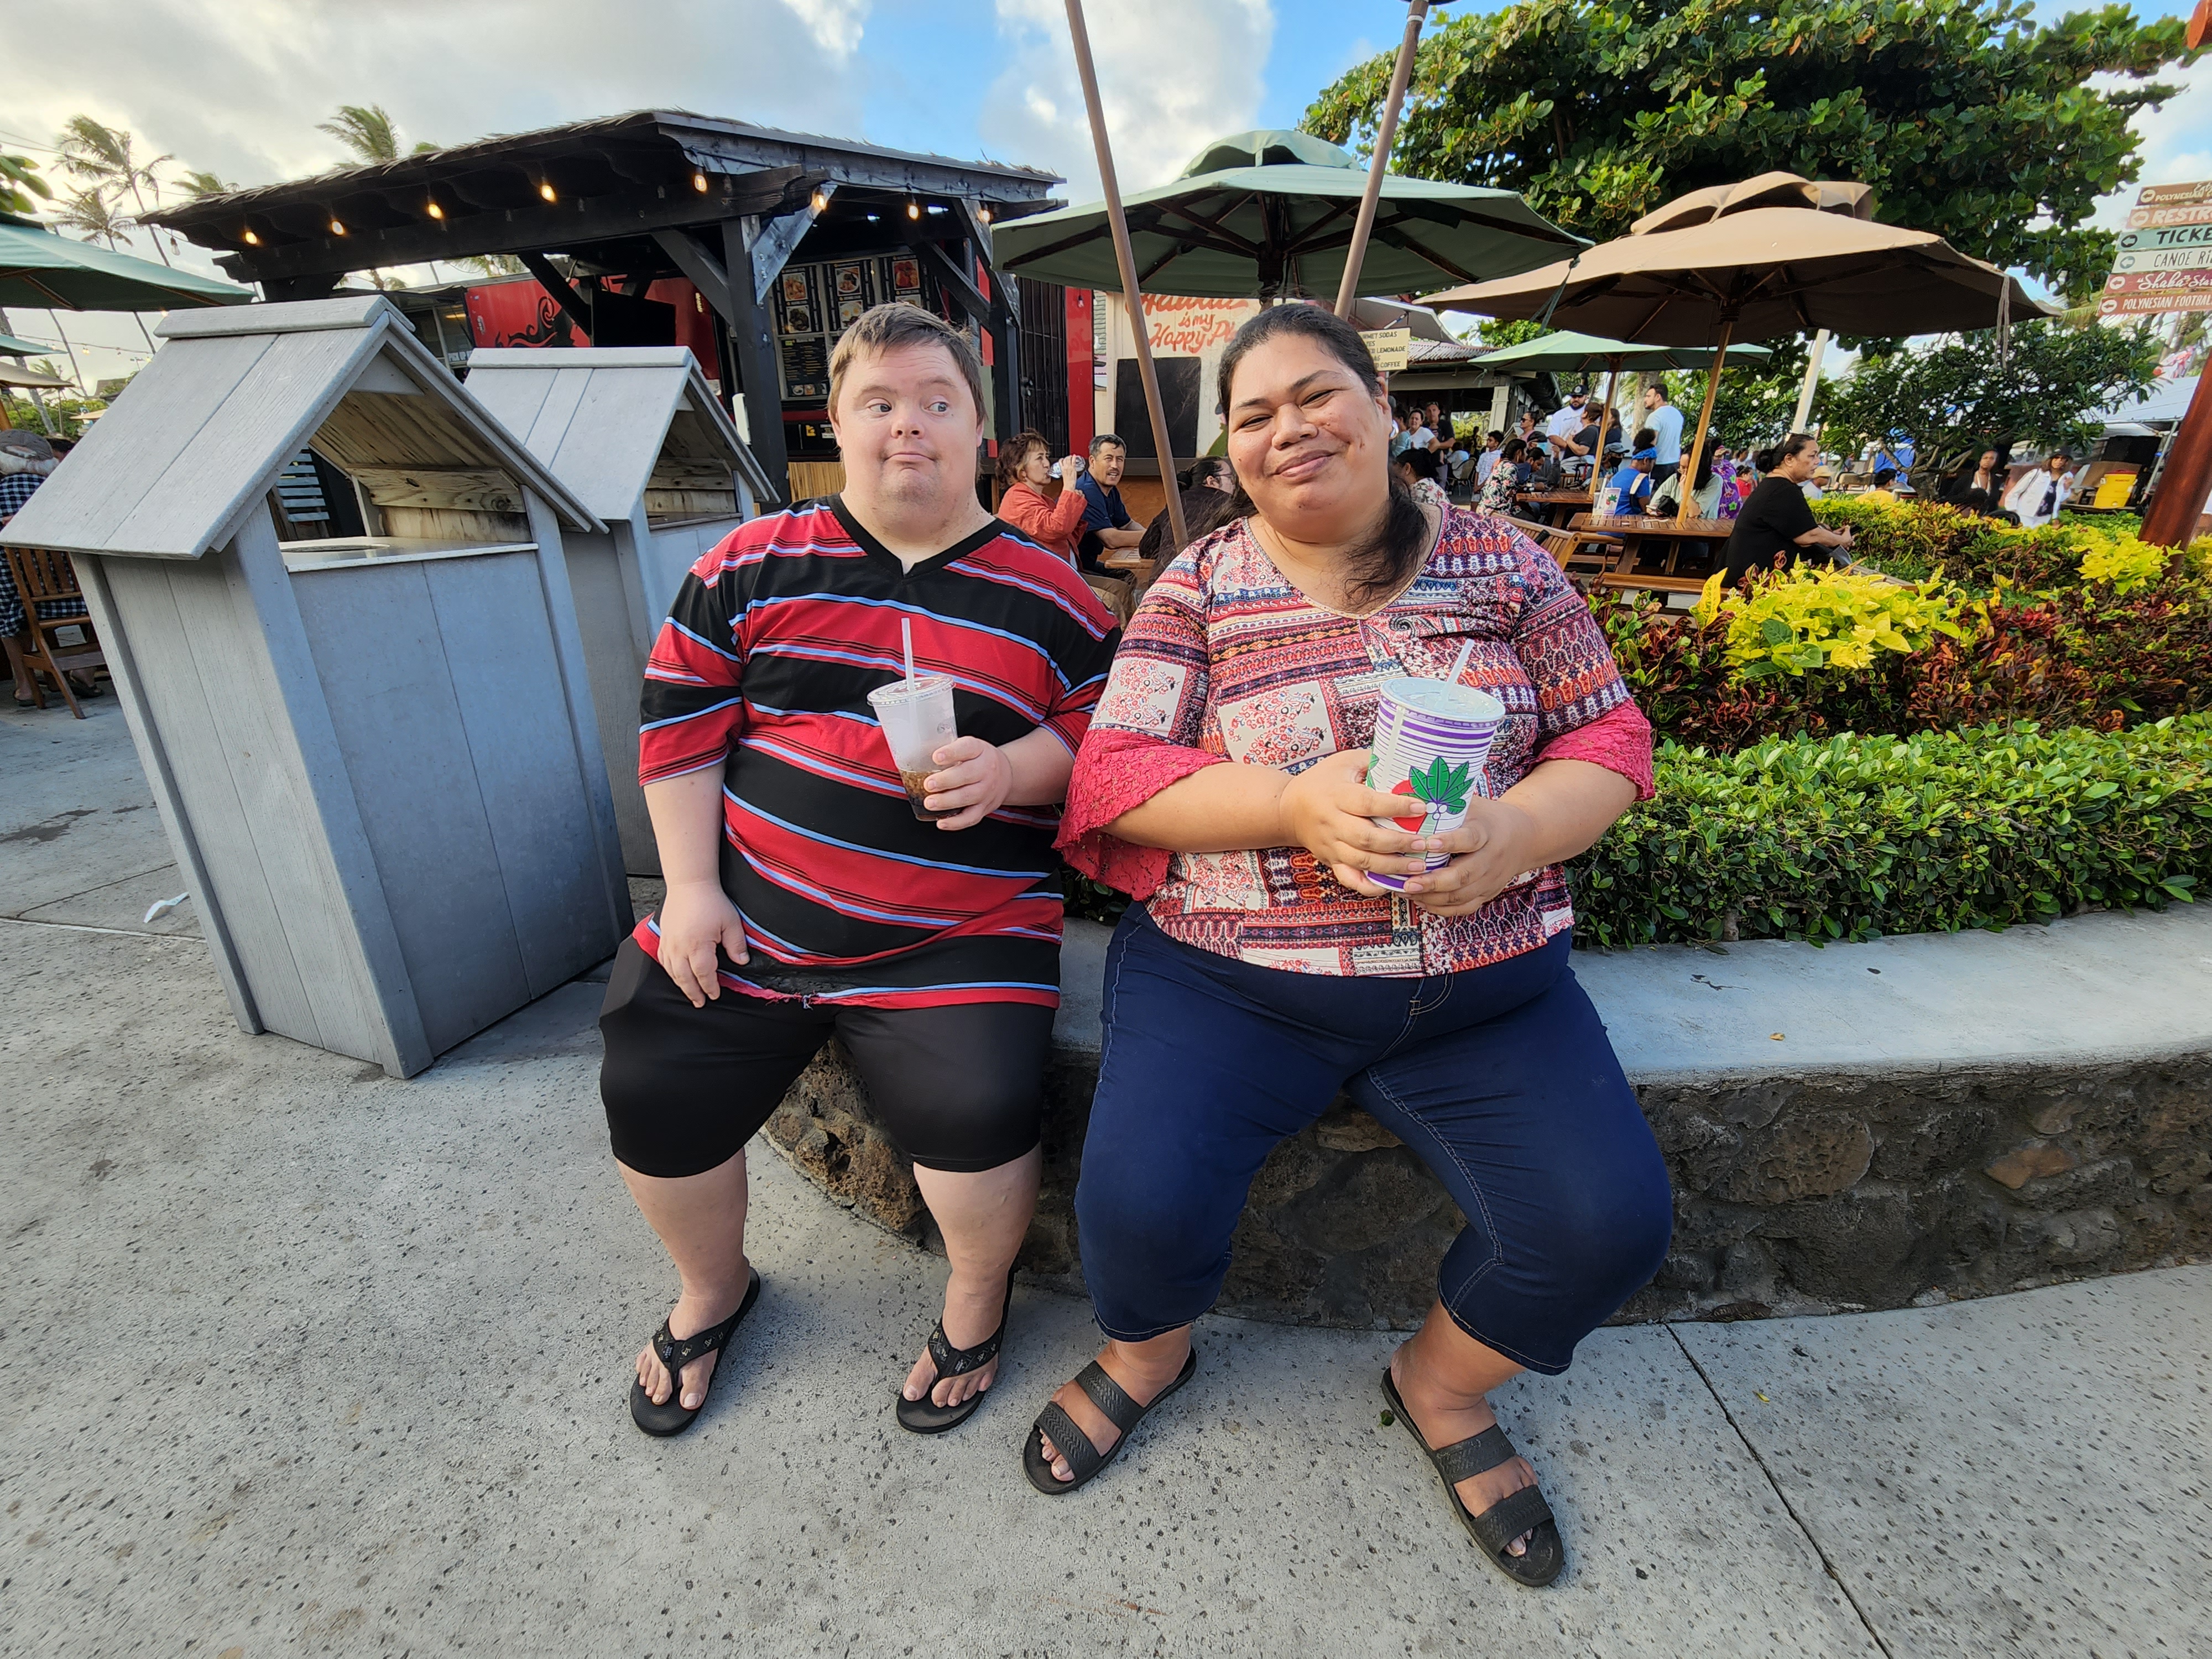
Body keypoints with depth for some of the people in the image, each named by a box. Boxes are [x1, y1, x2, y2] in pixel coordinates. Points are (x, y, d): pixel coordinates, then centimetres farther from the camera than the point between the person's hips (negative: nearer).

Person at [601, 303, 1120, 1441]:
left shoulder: (1048, 594, 4)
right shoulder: (757, 564, 7)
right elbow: (678, 721, 7)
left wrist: (1011, 769, -16)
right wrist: (690, 886, 0)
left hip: (957, 940, -2)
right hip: (745, 919, 3)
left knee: (978, 1112, -22)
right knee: (652, 1096, 1)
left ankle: (977, 1294, 16)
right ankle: (711, 1289, 36)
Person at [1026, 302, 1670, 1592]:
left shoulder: (1502, 560, 9)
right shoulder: (1196, 590, 3)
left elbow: (1612, 736, 8)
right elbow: (1113, 776, -5)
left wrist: (1516, 829, -14)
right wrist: (1298, 802, -21)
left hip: (1487, 980, 3)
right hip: (1231, 971, -1)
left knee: (1611, 1225, -12)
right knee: (1140, 1203, -20)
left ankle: (1444, 1384, 24)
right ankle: (1148, 1352, 22)